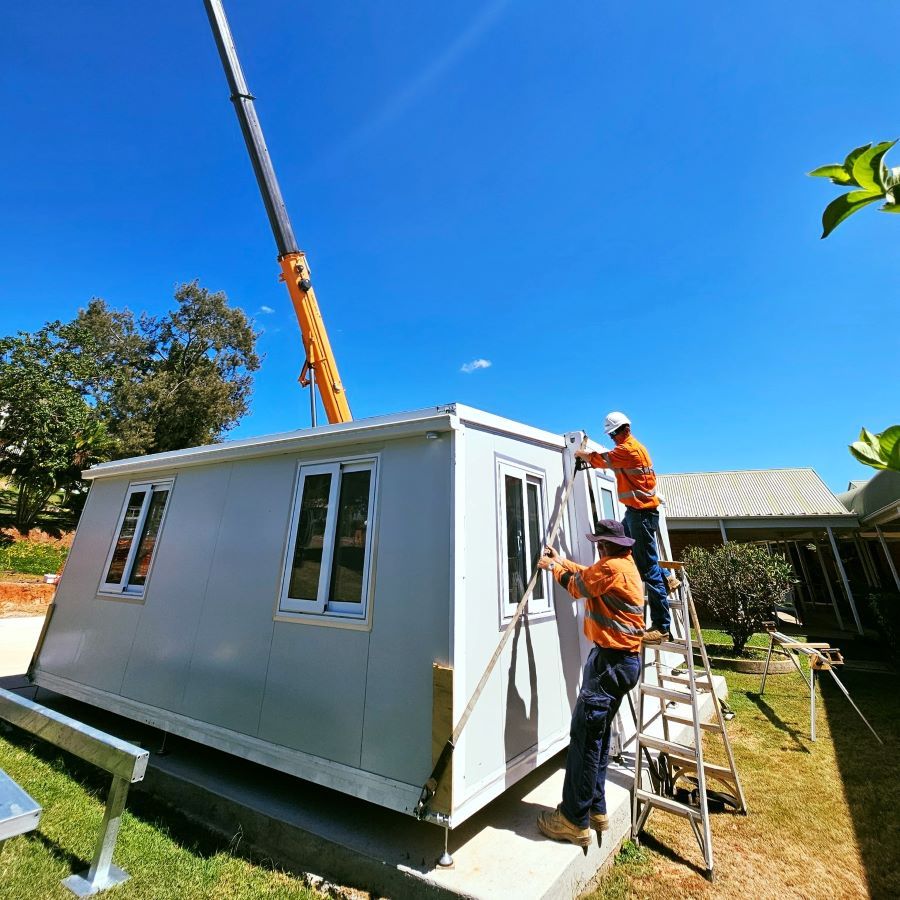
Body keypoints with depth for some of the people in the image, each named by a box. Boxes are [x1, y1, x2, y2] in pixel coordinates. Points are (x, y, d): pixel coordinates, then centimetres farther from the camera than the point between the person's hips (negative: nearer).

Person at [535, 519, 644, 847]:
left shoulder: (611, 567, -19)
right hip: (624, 660, 10)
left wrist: (553, 566, 9)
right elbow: (588, 575, 22)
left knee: (585, 737, -1)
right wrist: (561, 561, 22)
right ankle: (596, 809, 32)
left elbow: (578, 585, -5)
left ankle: (575, 821, 10)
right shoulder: (626, 564, 10)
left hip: (611, 661, -10)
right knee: (598, 736, 19)